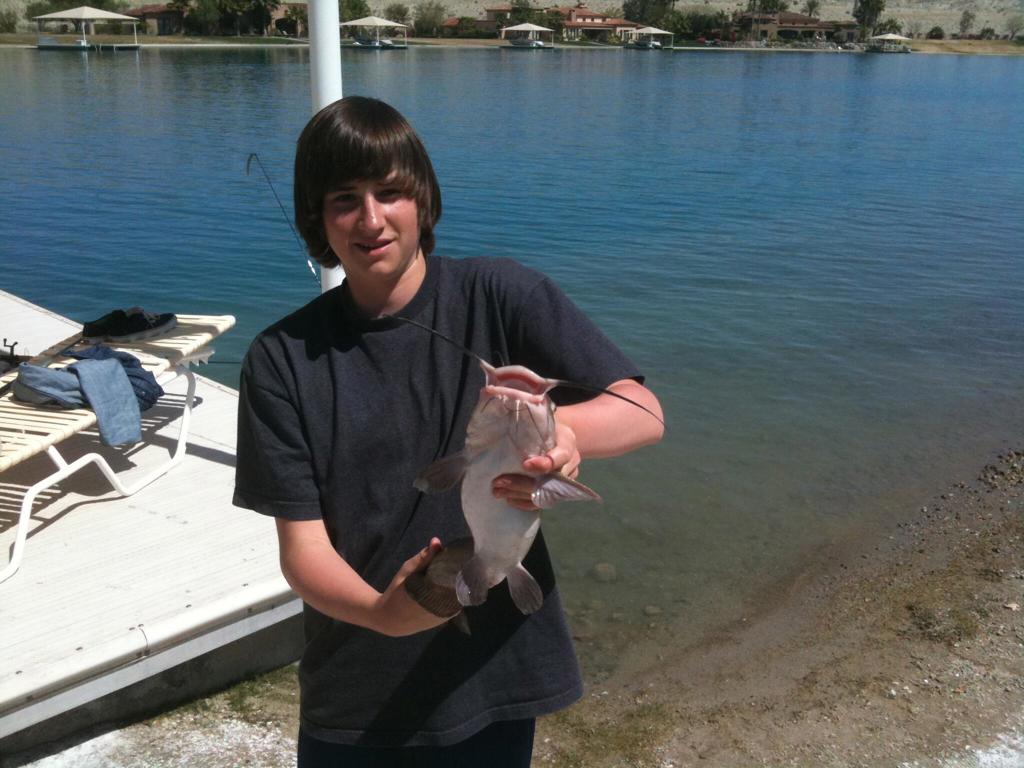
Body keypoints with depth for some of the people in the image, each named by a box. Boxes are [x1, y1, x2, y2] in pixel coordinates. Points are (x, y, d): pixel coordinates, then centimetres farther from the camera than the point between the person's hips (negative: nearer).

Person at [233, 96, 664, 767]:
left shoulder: (500, 298, -9)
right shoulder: (283, 359, -7)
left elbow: (645, 414, -15)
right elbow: (302, 547, -10)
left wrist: (559, 426, -36)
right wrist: (382, 610, -31)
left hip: (494, 683, 0)